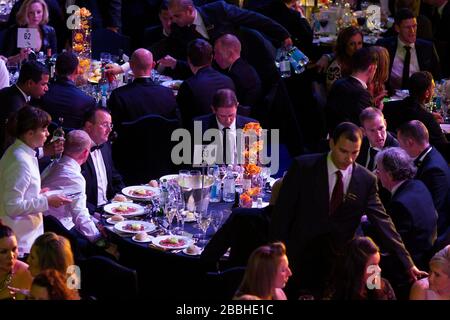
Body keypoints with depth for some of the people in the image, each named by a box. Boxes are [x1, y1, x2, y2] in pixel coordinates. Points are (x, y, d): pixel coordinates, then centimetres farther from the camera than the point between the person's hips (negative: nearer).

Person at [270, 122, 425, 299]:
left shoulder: (366, 180, -2)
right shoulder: (303, 167, -7)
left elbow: (382, 221, -3)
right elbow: (282, 212, -4)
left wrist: (408, 263, -9)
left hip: (337, 263, 1)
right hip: (299, 256, -1)